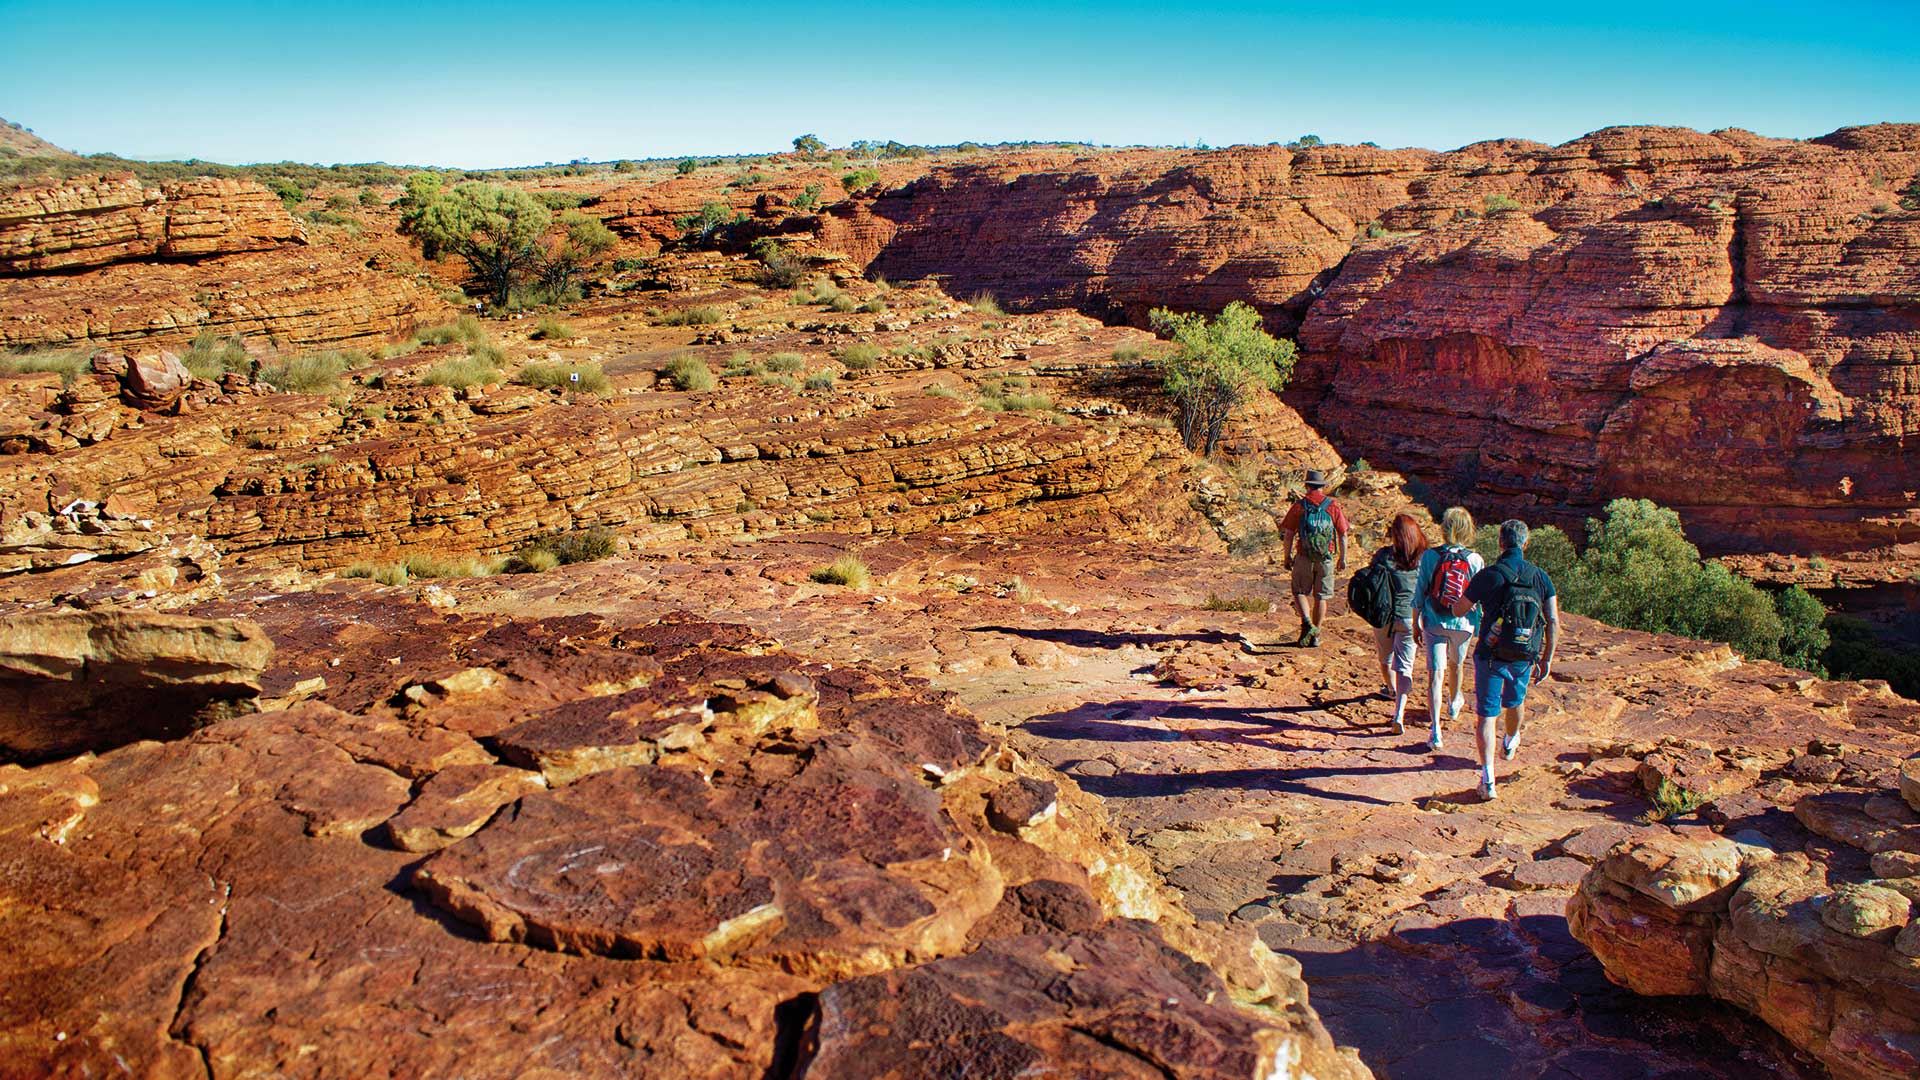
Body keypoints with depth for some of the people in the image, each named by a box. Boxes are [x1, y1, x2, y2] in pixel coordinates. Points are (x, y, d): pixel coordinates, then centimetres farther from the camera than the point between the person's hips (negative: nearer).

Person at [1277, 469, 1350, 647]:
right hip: (1327, 558, 2)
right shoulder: (1333, 505, 0)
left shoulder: (1299, 505, -3)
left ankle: (1307, 624, -12)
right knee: (1321, 596, 11)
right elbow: (1343, 534, 2)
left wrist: (1288, 556, 9)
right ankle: (1315, 635, 16)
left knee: (1300, 592, 10)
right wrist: (1343, 558, 10)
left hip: (1304, 557, -2)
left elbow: (1288, 534, -3)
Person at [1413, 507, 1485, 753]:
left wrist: (1417, 624, 8)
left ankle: (1435, 730, -13)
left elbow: (1420, 592, -2)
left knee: (1436, 674, -3)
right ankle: (1455, 703, 53)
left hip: (1434, 623, -1)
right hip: (1463, 624, 1)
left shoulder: (1430, 556, -8)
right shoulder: (1475, 560, -8)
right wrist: (1482, 628, 9)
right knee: (1457, 665, 27)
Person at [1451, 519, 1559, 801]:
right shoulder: (1541, 577, -4)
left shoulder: (1487, 576, -12)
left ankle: (1487, 778, -9)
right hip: (1524, 658, 3)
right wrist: (1547, 660, 6)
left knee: (1487, 715, 2)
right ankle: (1510, 743, 58)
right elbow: (1553, 622, -3)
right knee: (1515, 702, 29)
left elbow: (1458, 610, -1)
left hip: (1491, 656, -3)